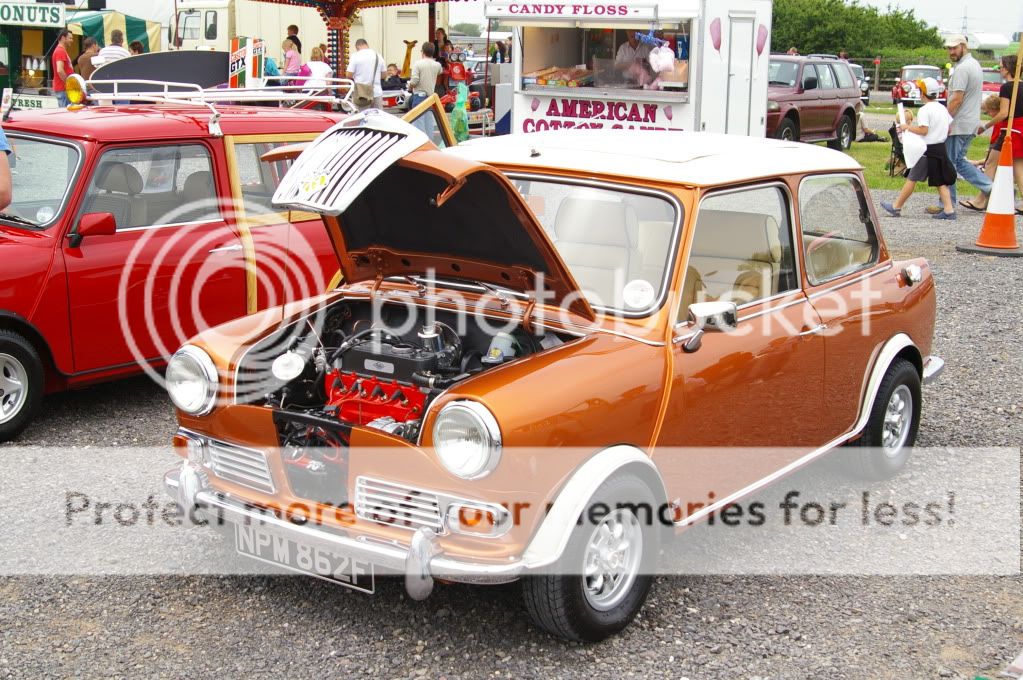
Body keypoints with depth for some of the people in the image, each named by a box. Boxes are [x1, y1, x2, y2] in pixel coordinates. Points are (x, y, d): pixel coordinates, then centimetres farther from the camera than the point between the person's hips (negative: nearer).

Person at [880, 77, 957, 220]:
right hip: (941, 148, 7)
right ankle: (949, 210, 0)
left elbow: (923, 130, -21)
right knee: (941, 181, 8)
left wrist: (907, 127, -10)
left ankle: (896, 207, 8)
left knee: (912, 179, 1)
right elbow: (949, 128, 11)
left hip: (928, 149, -7)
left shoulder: (924, 110, -14)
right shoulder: (943, 108, 10)